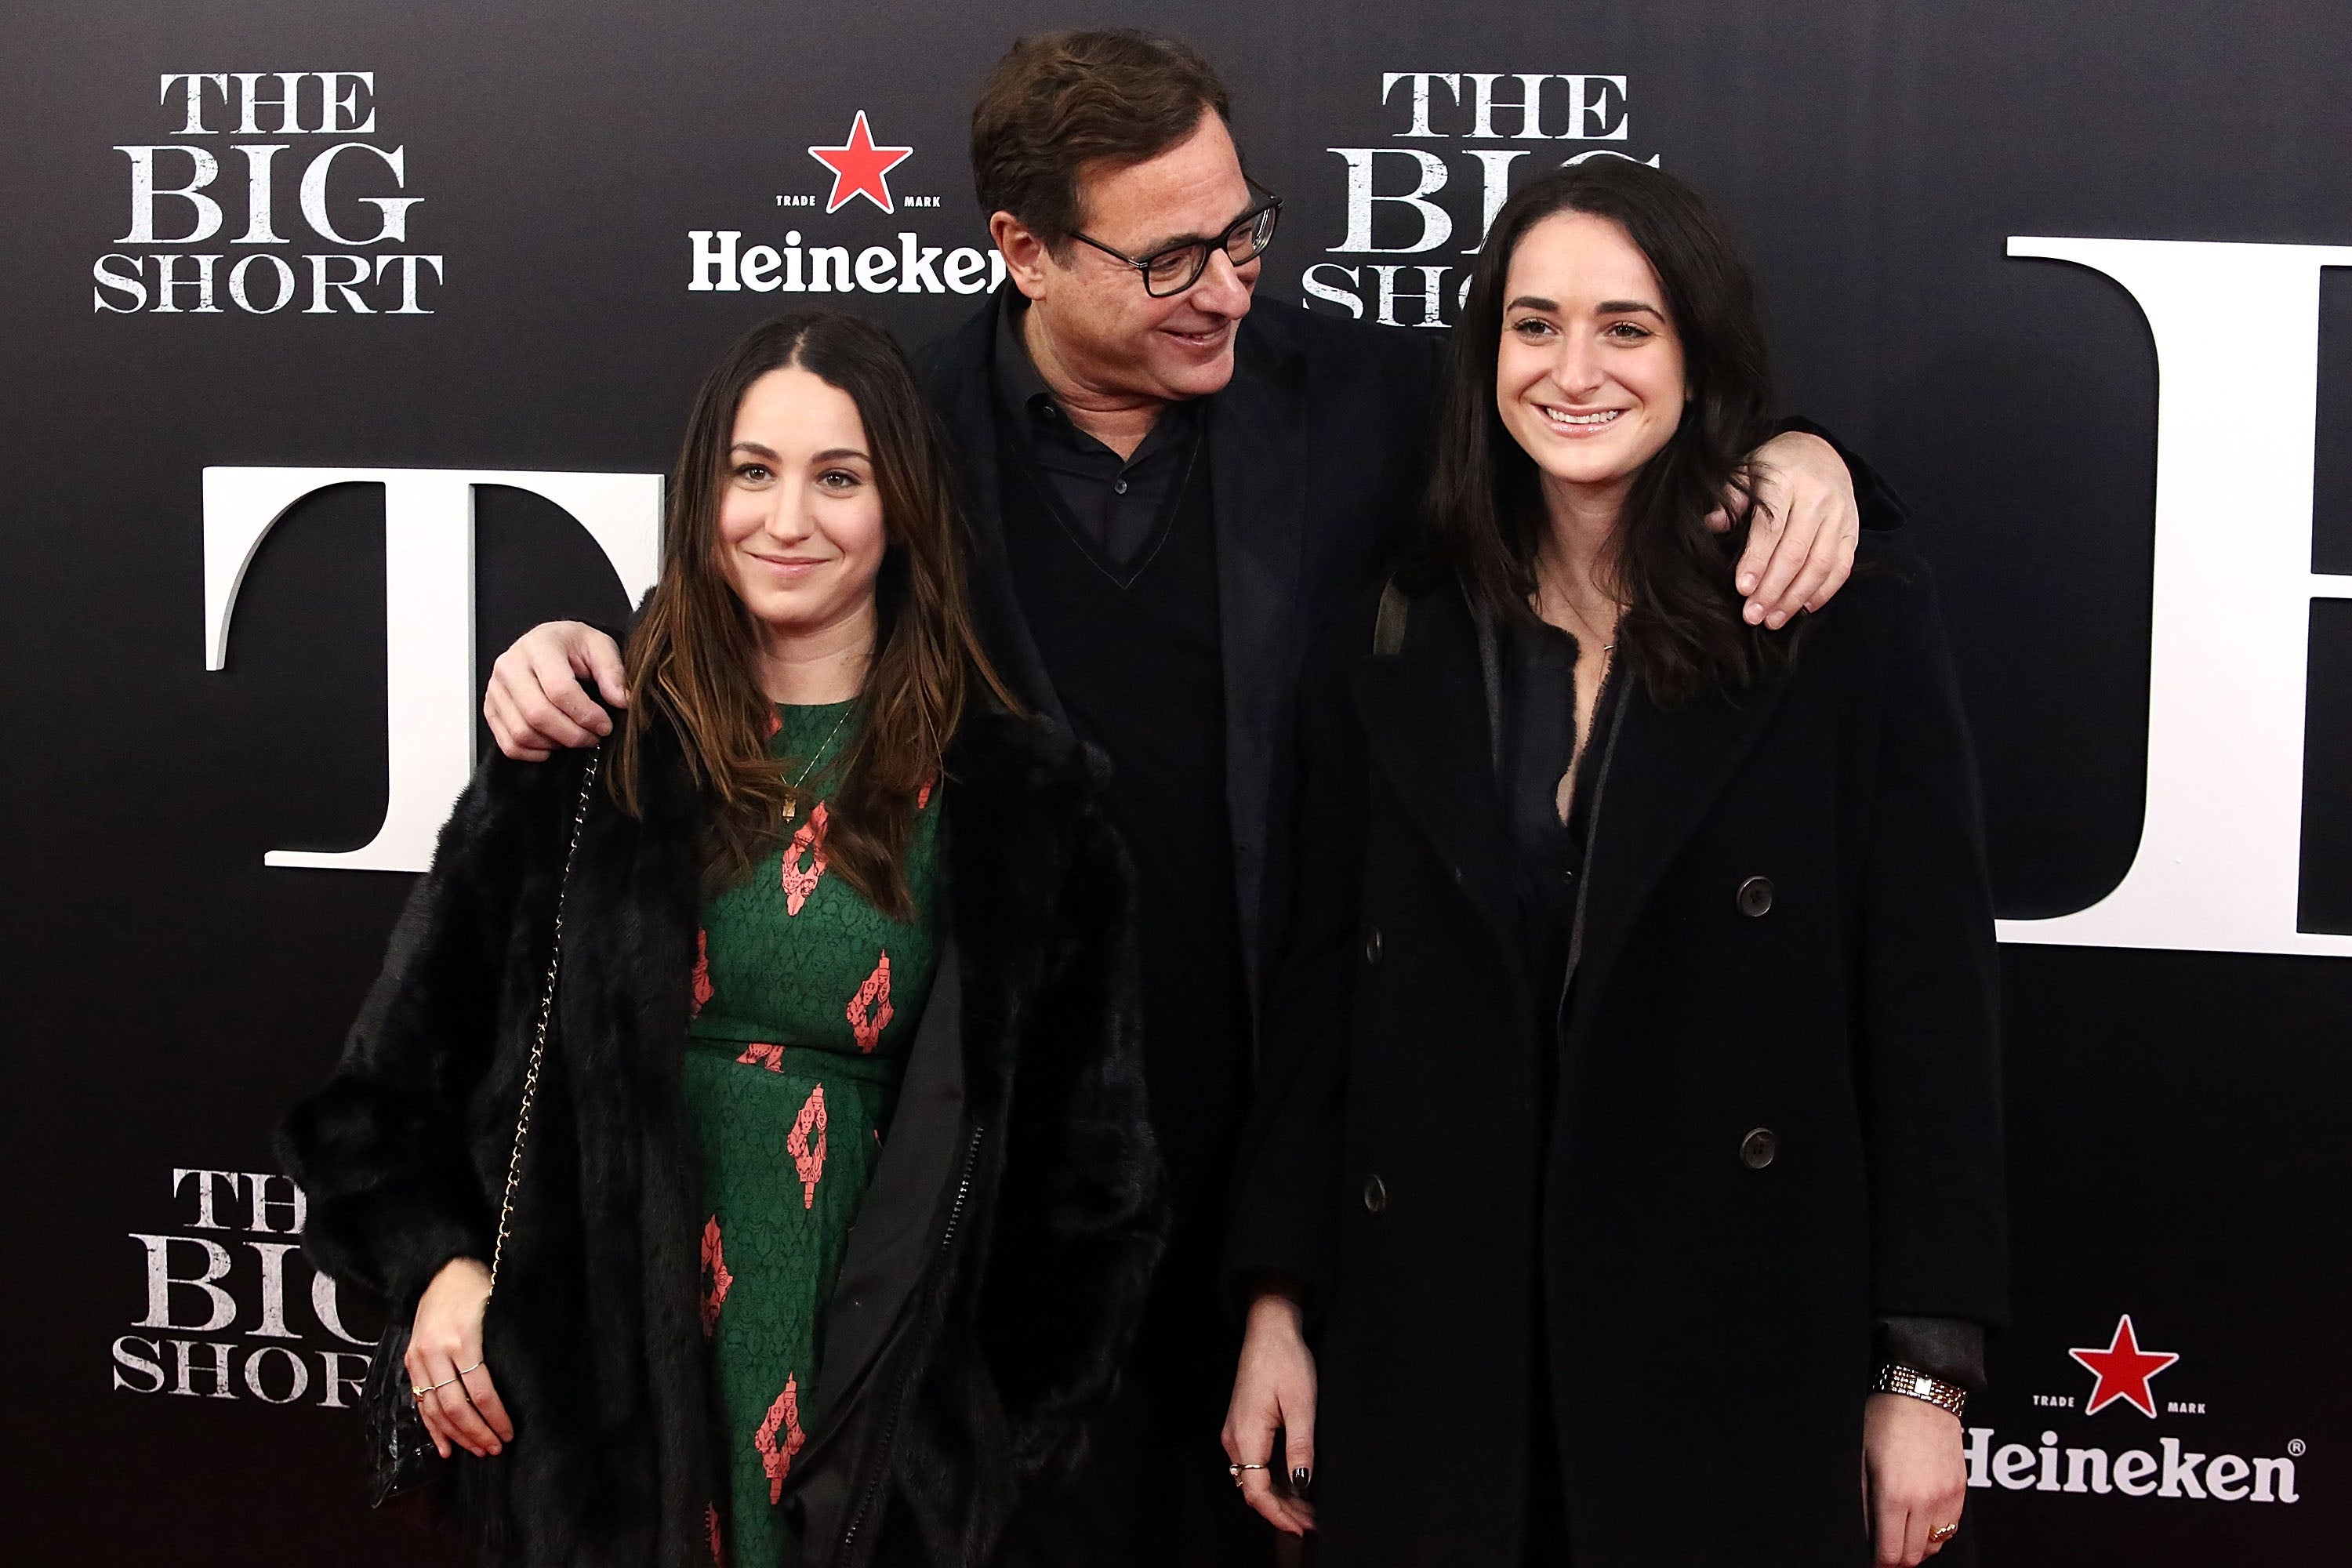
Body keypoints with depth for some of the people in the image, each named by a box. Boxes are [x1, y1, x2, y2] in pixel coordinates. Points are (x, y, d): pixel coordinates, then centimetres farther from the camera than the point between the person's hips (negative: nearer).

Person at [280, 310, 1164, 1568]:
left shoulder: (1016, 797, -2)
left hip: (880, 1400, 0)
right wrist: (435, 1263, -5)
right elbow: (412, 1049, 7)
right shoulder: (591, 752, 0)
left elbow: (1081, 1148, 2)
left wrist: (1022, 1422, 1)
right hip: (608, 1369, 1)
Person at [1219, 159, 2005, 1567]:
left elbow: (1932, 1001, -5)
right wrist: (1278, 1305, 3)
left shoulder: (1856, 622, -4)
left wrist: (1927, 1372, -6)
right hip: (1430, 1344, 3)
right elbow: (1320, 997, 7)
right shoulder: (1392, 652, 6)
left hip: (1738, 1344, -2)